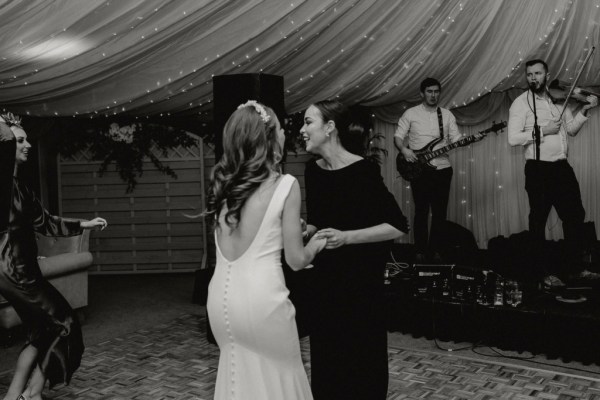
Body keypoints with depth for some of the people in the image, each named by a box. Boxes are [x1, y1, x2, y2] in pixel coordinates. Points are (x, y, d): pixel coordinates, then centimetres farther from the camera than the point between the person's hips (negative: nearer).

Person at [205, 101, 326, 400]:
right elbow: (296, 260, -7)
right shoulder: (285, 185, -11)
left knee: (239, 375, 23)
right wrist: (316, 244, 14)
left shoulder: (221, 183, 5)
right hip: (261, 298, -5)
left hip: (221, 297, 6)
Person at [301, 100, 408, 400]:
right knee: (324, 358, 14)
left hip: (360, 279, -6)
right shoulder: (312, 170, 3)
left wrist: (347, 237, -22)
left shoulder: (363, 171, -16)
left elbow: (398, 226, -15)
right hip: (323, 277, 6)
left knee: (361, 359, 6)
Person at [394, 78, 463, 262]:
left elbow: (456, 139, 7)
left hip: (442, 168, 3)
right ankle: (420, 251, 7)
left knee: (440, 211, 3)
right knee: (421, 211, -2)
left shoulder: (447, 115, 12)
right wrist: (404, 150, -17)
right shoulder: (411, 113, 4)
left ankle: (435, 250, 14)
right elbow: (398, 136, 2)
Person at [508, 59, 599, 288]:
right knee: (538, 221, 1)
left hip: (562, 167, 6)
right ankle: (541, 273, 12)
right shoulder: (521, 103, -6)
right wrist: (543, 131, -19)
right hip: (538, 170, -6)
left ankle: (576, 267, 26)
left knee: (575, 215, 12)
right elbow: (513, 139, -15)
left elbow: (571, 129, 15)